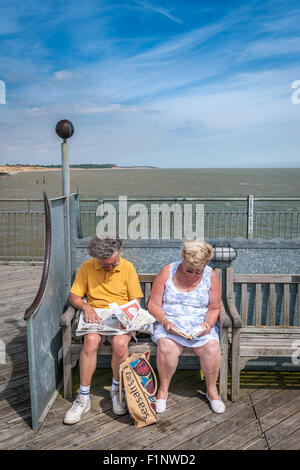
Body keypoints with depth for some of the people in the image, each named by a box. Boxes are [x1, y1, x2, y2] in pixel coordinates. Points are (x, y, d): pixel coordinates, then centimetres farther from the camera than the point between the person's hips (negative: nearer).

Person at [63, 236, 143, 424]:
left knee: (120, 343, -32)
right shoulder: (87, 267, 2)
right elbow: (74, 296, 5)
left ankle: (116, 390, -3)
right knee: (91, 340, -32)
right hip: (95, 317, 1)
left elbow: (136, 300, 2)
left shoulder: (127, 267, 0)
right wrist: (86, 307, -16)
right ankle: (84, 397, -17)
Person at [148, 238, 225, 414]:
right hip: (170, 324, -1)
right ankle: (163, 389, -5)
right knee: (167, 347, -31)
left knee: (212, 347, -27)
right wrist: (165, 321, -19)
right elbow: (153, 304, -2)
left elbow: (214, 308, 7)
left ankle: (212, 390, 0)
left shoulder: (211, 276, 0)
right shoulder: (167, 272, -4)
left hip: (200, 325, 1)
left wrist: (209, 323, -14)